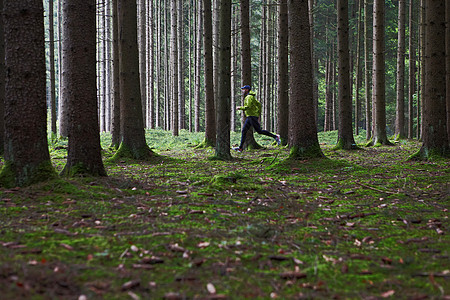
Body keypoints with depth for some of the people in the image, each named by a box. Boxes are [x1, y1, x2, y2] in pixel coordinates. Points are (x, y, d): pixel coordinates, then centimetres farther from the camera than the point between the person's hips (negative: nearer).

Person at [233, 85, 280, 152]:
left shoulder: (249, 97, -11)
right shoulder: (249, 97, 20)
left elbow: (248, 107, -23)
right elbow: (259, 104, 24)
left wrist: (240, 108, -12)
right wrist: (258, 114, 23)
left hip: (252, 116, -10)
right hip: (249, 117, 10)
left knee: (259, 131, -10)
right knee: (244, 131, 3)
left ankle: (275, 136, -2)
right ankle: (240, 147, 1)